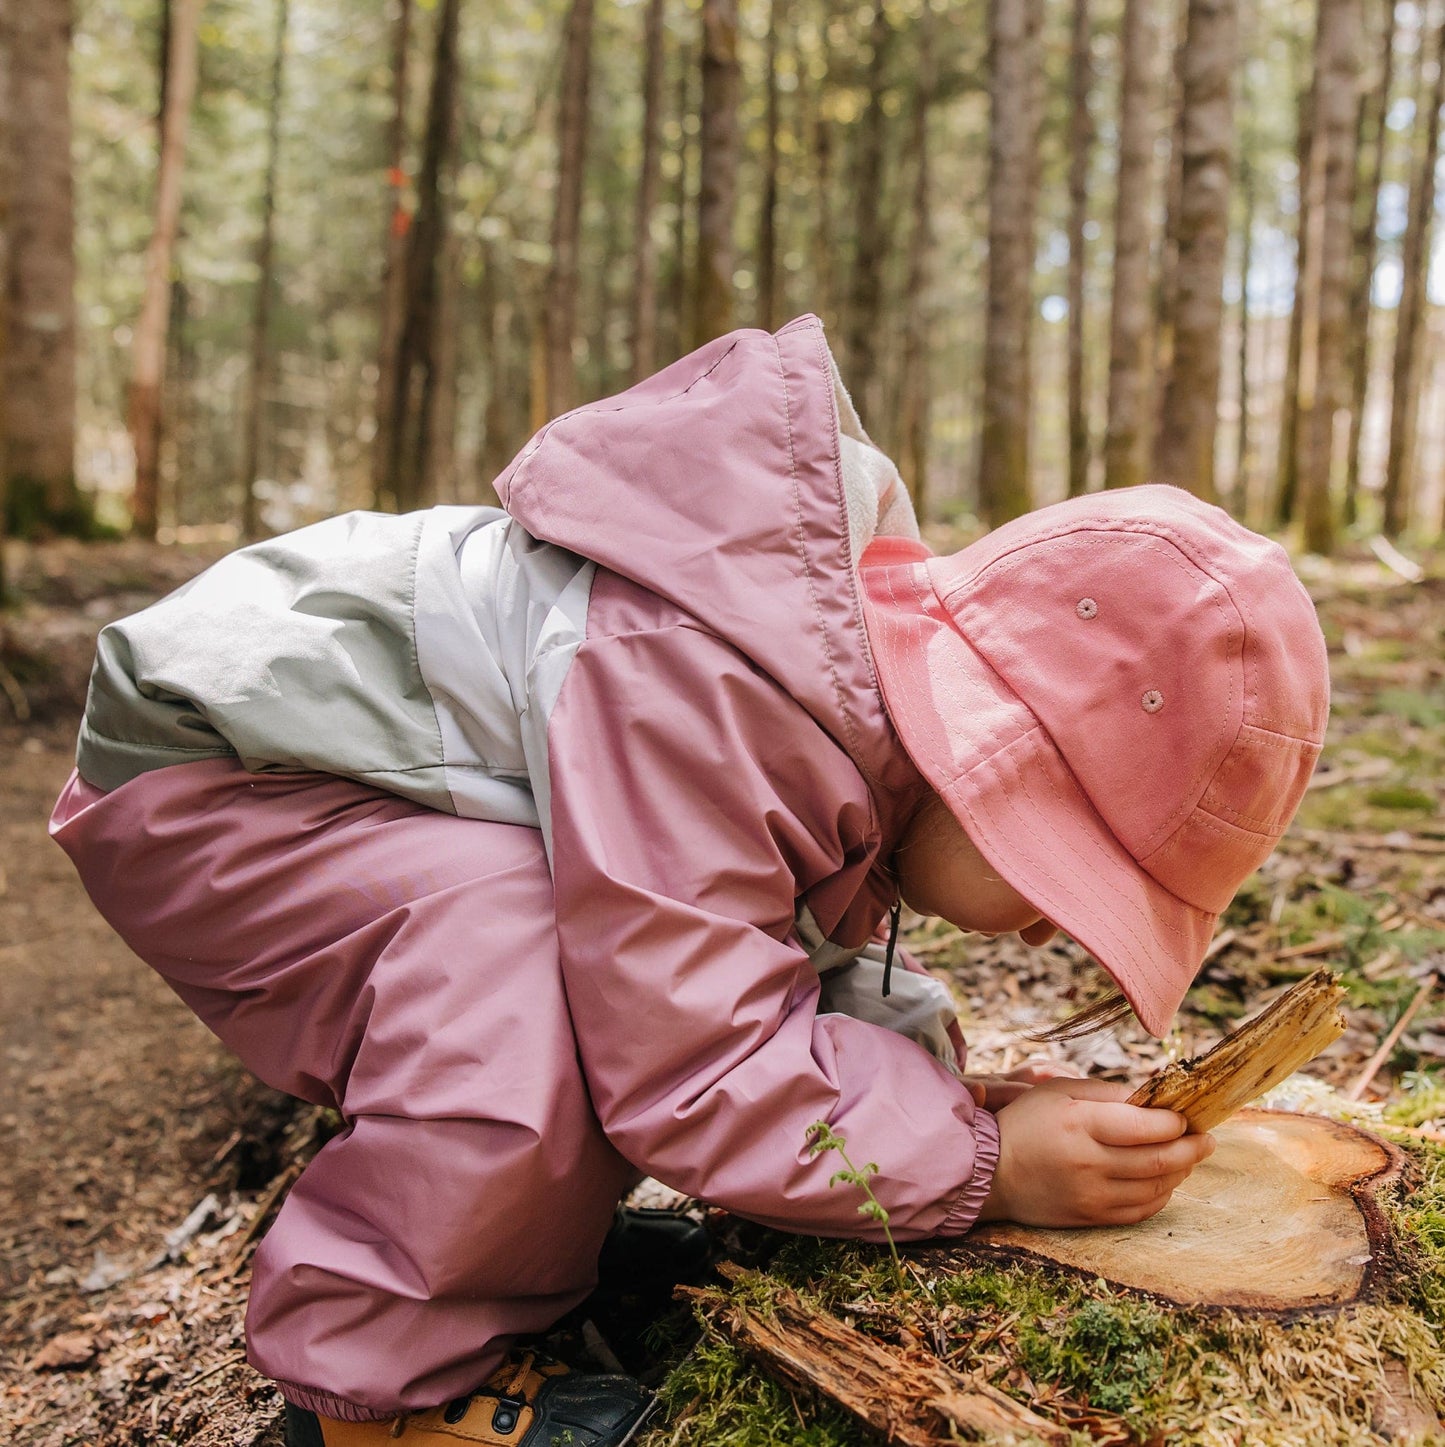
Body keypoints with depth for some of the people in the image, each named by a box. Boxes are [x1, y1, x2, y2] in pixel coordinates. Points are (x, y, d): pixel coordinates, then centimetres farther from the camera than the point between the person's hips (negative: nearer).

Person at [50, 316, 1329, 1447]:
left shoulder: (882, 653, -4)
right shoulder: (696, 693, -36)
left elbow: (826, 962, 6)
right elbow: (694, 1069, -32)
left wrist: (959, 1084, -9)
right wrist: (982, 1162, -26)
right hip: (196, 777, -8)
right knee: (528, 959, -32)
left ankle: (526, 1229, 18)